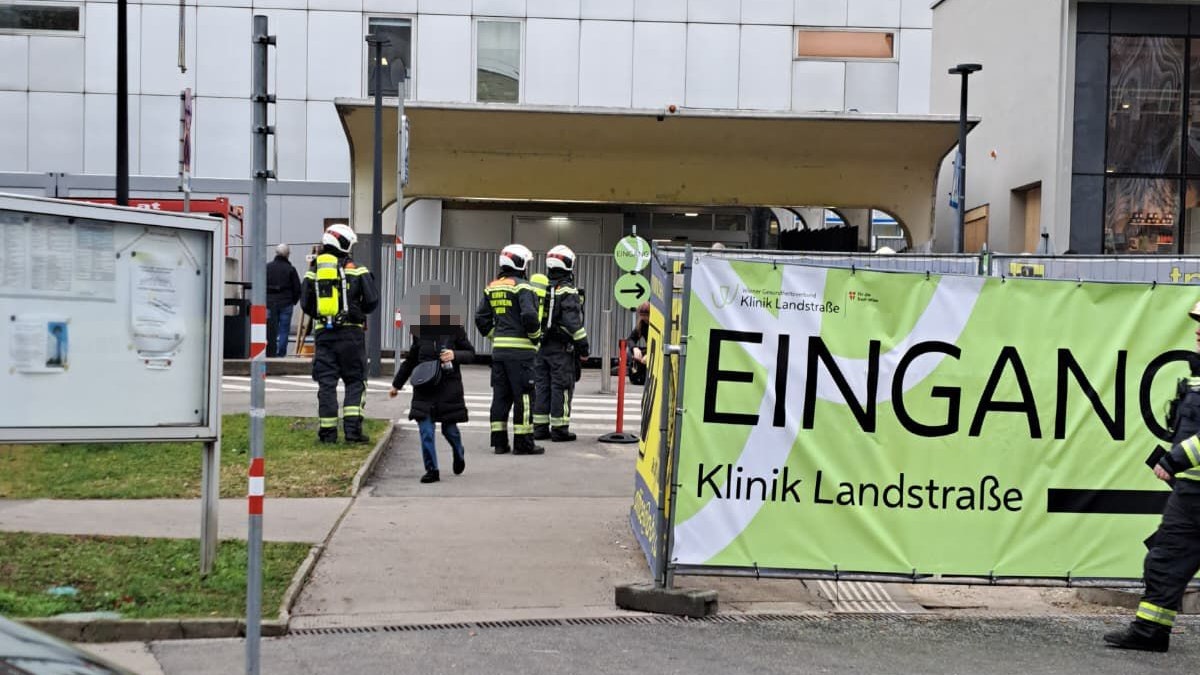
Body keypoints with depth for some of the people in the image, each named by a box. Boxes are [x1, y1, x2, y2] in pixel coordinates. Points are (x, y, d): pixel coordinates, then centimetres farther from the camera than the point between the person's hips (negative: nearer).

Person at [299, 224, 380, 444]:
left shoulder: (313, 272, 6)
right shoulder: (357, 271, -2)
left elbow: (305, 304, 7)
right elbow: (372, 300, -4)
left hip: (323, 333, 2)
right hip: (350, 332, -2)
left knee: (326, 383, 6)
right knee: (355, 381, 6)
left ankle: (328, 432, 5)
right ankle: (353, 428, -4)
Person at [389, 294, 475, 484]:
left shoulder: (455, 330, -3)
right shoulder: (420, 332, 5)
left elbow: (471, 353, 4)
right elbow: (410, 360, 18)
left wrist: (455, 355, -18)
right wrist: (397, 384, 24)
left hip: (449, 388, -2)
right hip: (424, 388, 2)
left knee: (449, 428, 6)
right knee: (425, 430, -6)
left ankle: (459, 455, 38)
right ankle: (431, 470, 4)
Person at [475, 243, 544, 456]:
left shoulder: (492, 288, 13)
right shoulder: (522, 287, -10)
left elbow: (481, 318, 14)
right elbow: (529, 315, -21)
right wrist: (536, 336, -5)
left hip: (499, 348, 7)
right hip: (520, 349, -7)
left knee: (500, 395, 11)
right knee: (523, 396, -2)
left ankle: (499, 441, 13)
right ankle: (523, 443, -1)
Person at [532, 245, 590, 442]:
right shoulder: (567, 291, -11)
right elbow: (573, 321, -16)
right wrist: (583, 346, -10)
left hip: (540, 345, 6)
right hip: (561, 348, -6)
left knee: (541, 386, 10)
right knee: (561, 387, -1)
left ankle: (540, 428, 13)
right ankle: (559, 429, 0)